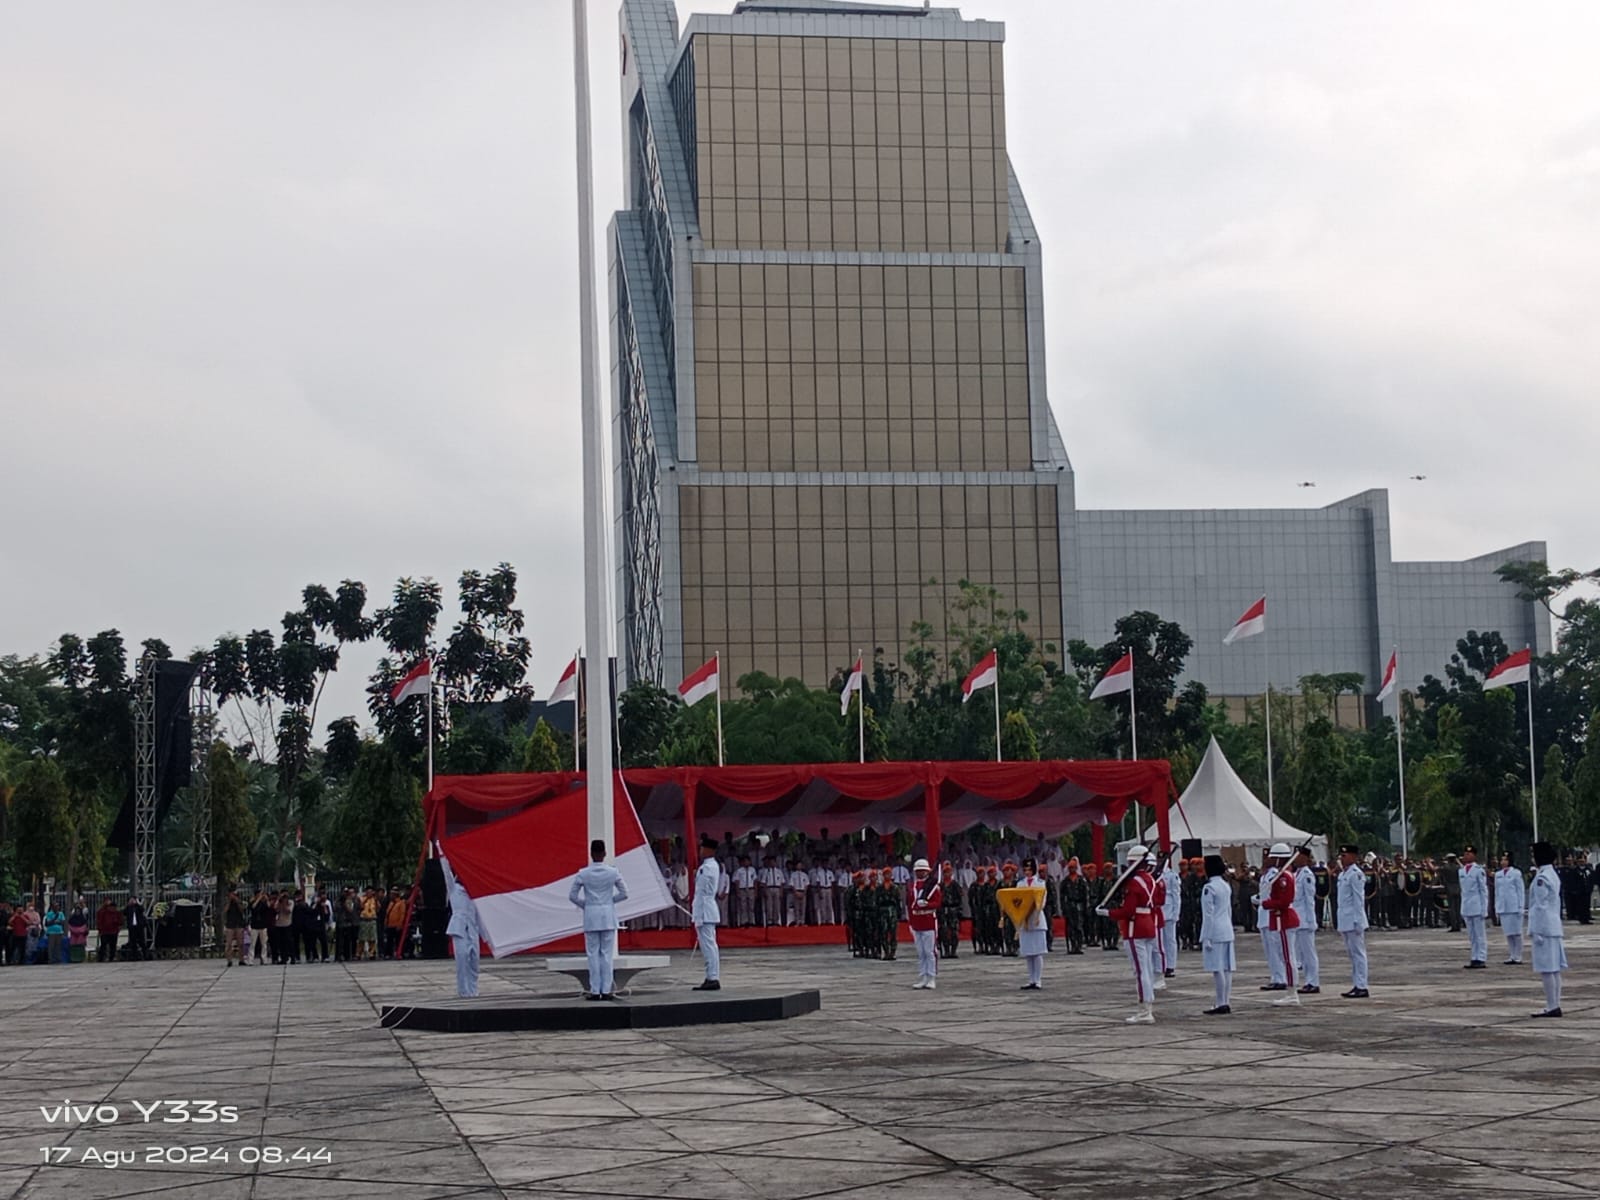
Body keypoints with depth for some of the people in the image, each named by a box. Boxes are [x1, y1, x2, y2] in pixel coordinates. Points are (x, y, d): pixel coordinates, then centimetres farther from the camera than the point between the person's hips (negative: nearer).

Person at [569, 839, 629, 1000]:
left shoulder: (583, 874, -5)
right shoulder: (613, 872, -3)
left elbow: (572, 896, -2)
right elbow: (624, 894, 0)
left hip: (591, 916, 0)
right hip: (608, 916, 1)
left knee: (593, 954, 4)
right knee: (607, 954, 4)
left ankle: (595, 991, 3)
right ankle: (606, 991, 3)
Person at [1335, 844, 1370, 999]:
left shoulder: (1356, 874, -11)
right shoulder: (1342, 874, 16)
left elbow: (1359, 899, -15)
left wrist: (1357, 922, -19)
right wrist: (1339, 924, 19)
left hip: (1354, 920, -9)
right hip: (1344, 921, 9)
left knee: (1358, 953, -6)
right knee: (1352, 954, 12)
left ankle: (1362, 987, -5)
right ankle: (1356, 985, 17)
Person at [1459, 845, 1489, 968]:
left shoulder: (1479, 870, -8)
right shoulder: (1461, 871, 12)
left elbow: (1484, 891, -7)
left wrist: (1484, 910, -10)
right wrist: (1462, 908, 14)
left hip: (1477, 908, -7)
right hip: (1466, 909, 7)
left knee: (1480, 935, -1)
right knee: (1471, 936, 9)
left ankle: (1481, 959, 1)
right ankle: (1475, 959, 14)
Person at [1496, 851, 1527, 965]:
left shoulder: (1516, 873, -3)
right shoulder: (1498, 874, 11)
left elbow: (1521, 890, -3)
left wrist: (1521, 907, -7)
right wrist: (1496, 907, 12)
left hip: (1514, 907, -5)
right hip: (1502, 908, 5)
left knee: (1516, 932, -1)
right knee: (1508, 933, 6)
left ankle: (1517, 956, 4)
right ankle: (1511, 956, 10)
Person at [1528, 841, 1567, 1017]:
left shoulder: (1541, 878, -15)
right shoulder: (1553, 875, 14)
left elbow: (1540, 906, -17)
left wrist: (1536, 931, -15)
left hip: (1544, 928, -10)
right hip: (1555, 927, 10)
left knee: (1546, 970, -7)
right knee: (1555, 970, 11)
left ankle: (1552, 1007, -7)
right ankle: (1556, 1006, 14)